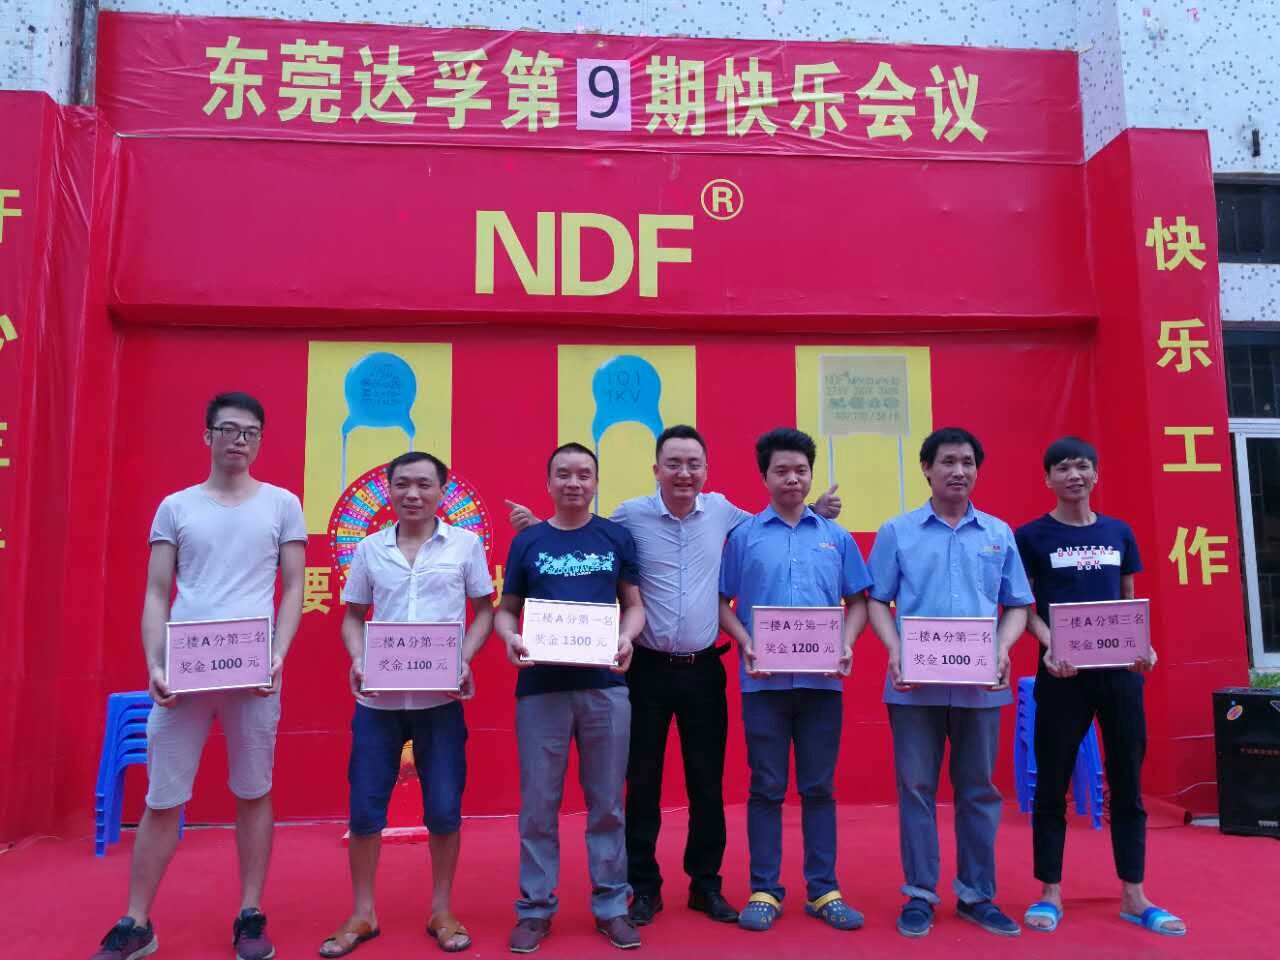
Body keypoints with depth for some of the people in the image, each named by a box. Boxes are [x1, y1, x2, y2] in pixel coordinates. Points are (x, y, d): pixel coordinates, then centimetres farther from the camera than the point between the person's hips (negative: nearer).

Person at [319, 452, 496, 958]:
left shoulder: (466, 544, 0)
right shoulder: (369, 549, 5)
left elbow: (485, 610, 4)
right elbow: (353, 616, 11)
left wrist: (464, 658, -11)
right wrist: (357, 660, -7)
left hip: (440, 697, -1)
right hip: (378, 697, 2)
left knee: (444, 807, 5)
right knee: (364, 807, 7)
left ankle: (441, 911, 24)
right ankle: (362, 914, 26)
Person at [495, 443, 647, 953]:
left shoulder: (617, 537, 7)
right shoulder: (527, 541, 6)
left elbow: (635, 604, 8)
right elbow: (506, 608, 8)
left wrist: (626, 637, -12)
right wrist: (509, 636, -14)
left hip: (605, 685, 0)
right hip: (540, 686, 0)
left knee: (607, 802, 9)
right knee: (538, 803, 7)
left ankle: (611, 905, 22)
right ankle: (535, 908, 21)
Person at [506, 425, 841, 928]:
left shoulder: (721, 510, 2)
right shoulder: (629, 514, -6)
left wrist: (813, 513, 9)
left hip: (704, 669, 2)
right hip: (648, 668, -2)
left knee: (707, 783, 12)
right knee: (643, 782, 8)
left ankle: (706, 884, 29)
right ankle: (644, 886, 25)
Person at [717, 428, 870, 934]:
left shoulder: (836, 536, 8)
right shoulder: (743, 535, 2)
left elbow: (858, 602, 11)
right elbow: (722, 603, 2)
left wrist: (846, 645, -5)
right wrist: (747, 646, -12)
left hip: (822, 680, 2)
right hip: (765, 680, -2)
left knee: (819, 787, 10)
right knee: (766, 788, 6)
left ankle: (824, 890, 21)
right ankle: (764, 891, 16)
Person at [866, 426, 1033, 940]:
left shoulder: (999, 533, 9)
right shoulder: (897, 532, 3)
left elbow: (1017, 605, 11)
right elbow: (877, 601, 2)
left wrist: (1004, 649, -8)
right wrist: (894, 650, -13)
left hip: (980, 684, 2)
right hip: (915, 683, -2)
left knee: (979, 790, 10)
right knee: (916, 788, 4)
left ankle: (977, 894, 23)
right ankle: (919, 894, 16)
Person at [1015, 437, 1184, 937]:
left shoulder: (1119, 532, 9)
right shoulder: (1032, 536, -2)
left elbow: (1130, 601, 13)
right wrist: (1050, 646, -20)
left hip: (1120, 670, 4)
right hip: (1064, 672, -3)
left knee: (1127, 782, 9)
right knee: (1052, 783, 3)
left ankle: (1133, 895, 21)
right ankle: (1050, 893, 15)